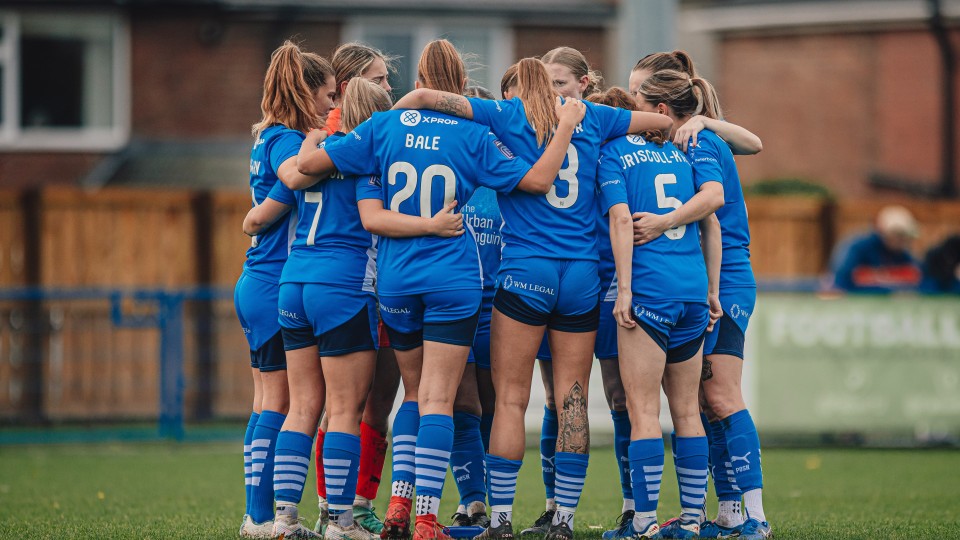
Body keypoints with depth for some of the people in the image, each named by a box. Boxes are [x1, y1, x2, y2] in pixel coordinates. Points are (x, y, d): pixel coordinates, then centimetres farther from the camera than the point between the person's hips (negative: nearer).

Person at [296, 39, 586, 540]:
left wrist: (312, 136, 22)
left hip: (396, 280, 3)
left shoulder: (386, 125, 1)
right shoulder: (473, 136, -4)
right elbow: (536, 180, -7)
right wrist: (565, 125, 3)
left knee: (415, 393, 18)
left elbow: (310, 164, 0)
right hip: (453, 280, -3)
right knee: (437, 399, -4)